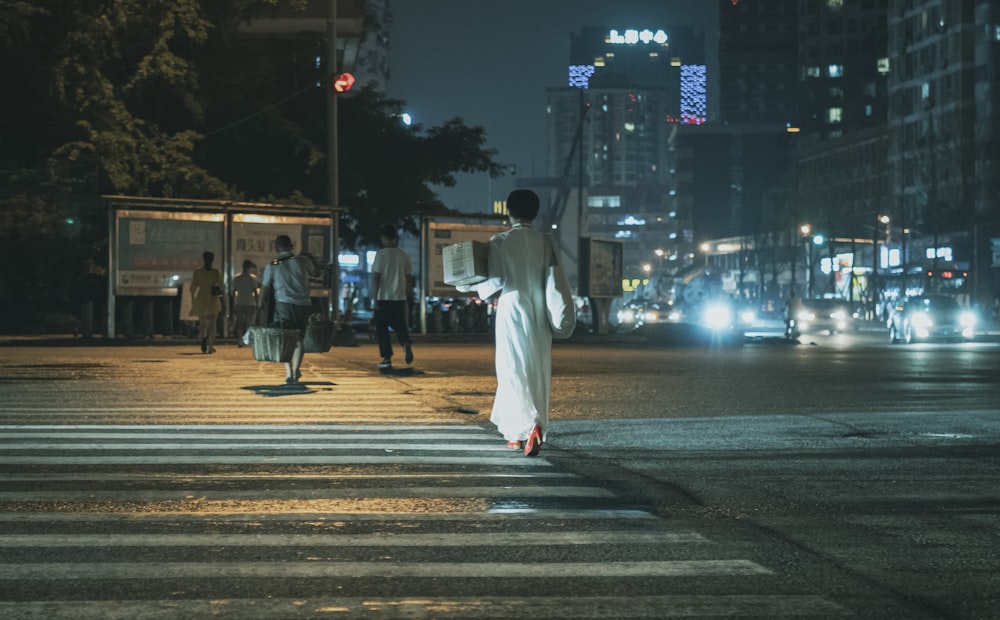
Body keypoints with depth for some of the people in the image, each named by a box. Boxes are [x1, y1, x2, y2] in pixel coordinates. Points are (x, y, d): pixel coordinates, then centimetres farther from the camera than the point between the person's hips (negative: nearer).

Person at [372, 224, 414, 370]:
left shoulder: (381, 254, -8)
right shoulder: (404, 255, 6)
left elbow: (376, 277, -11)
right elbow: (409, 278, 8)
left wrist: (375, 298, -8)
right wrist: (407, 295, 17)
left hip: (384, 298, -4)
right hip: (400, 298, 4)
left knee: (382, 329, 5)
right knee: (399, 325, 14)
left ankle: (387, 359, 3)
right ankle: (406, 344, -16)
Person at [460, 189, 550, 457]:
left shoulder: (501, 242, -8)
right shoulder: (544, 243, 6)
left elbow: (495, 281, -13)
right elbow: (549, 282, 8)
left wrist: (471, 287, 4)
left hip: (513, 314, -4)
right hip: (539, 315, 5)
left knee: (514, 373, -3)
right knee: (536, 373, 11)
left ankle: (531, 426, -22)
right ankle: (519, 434, 18)